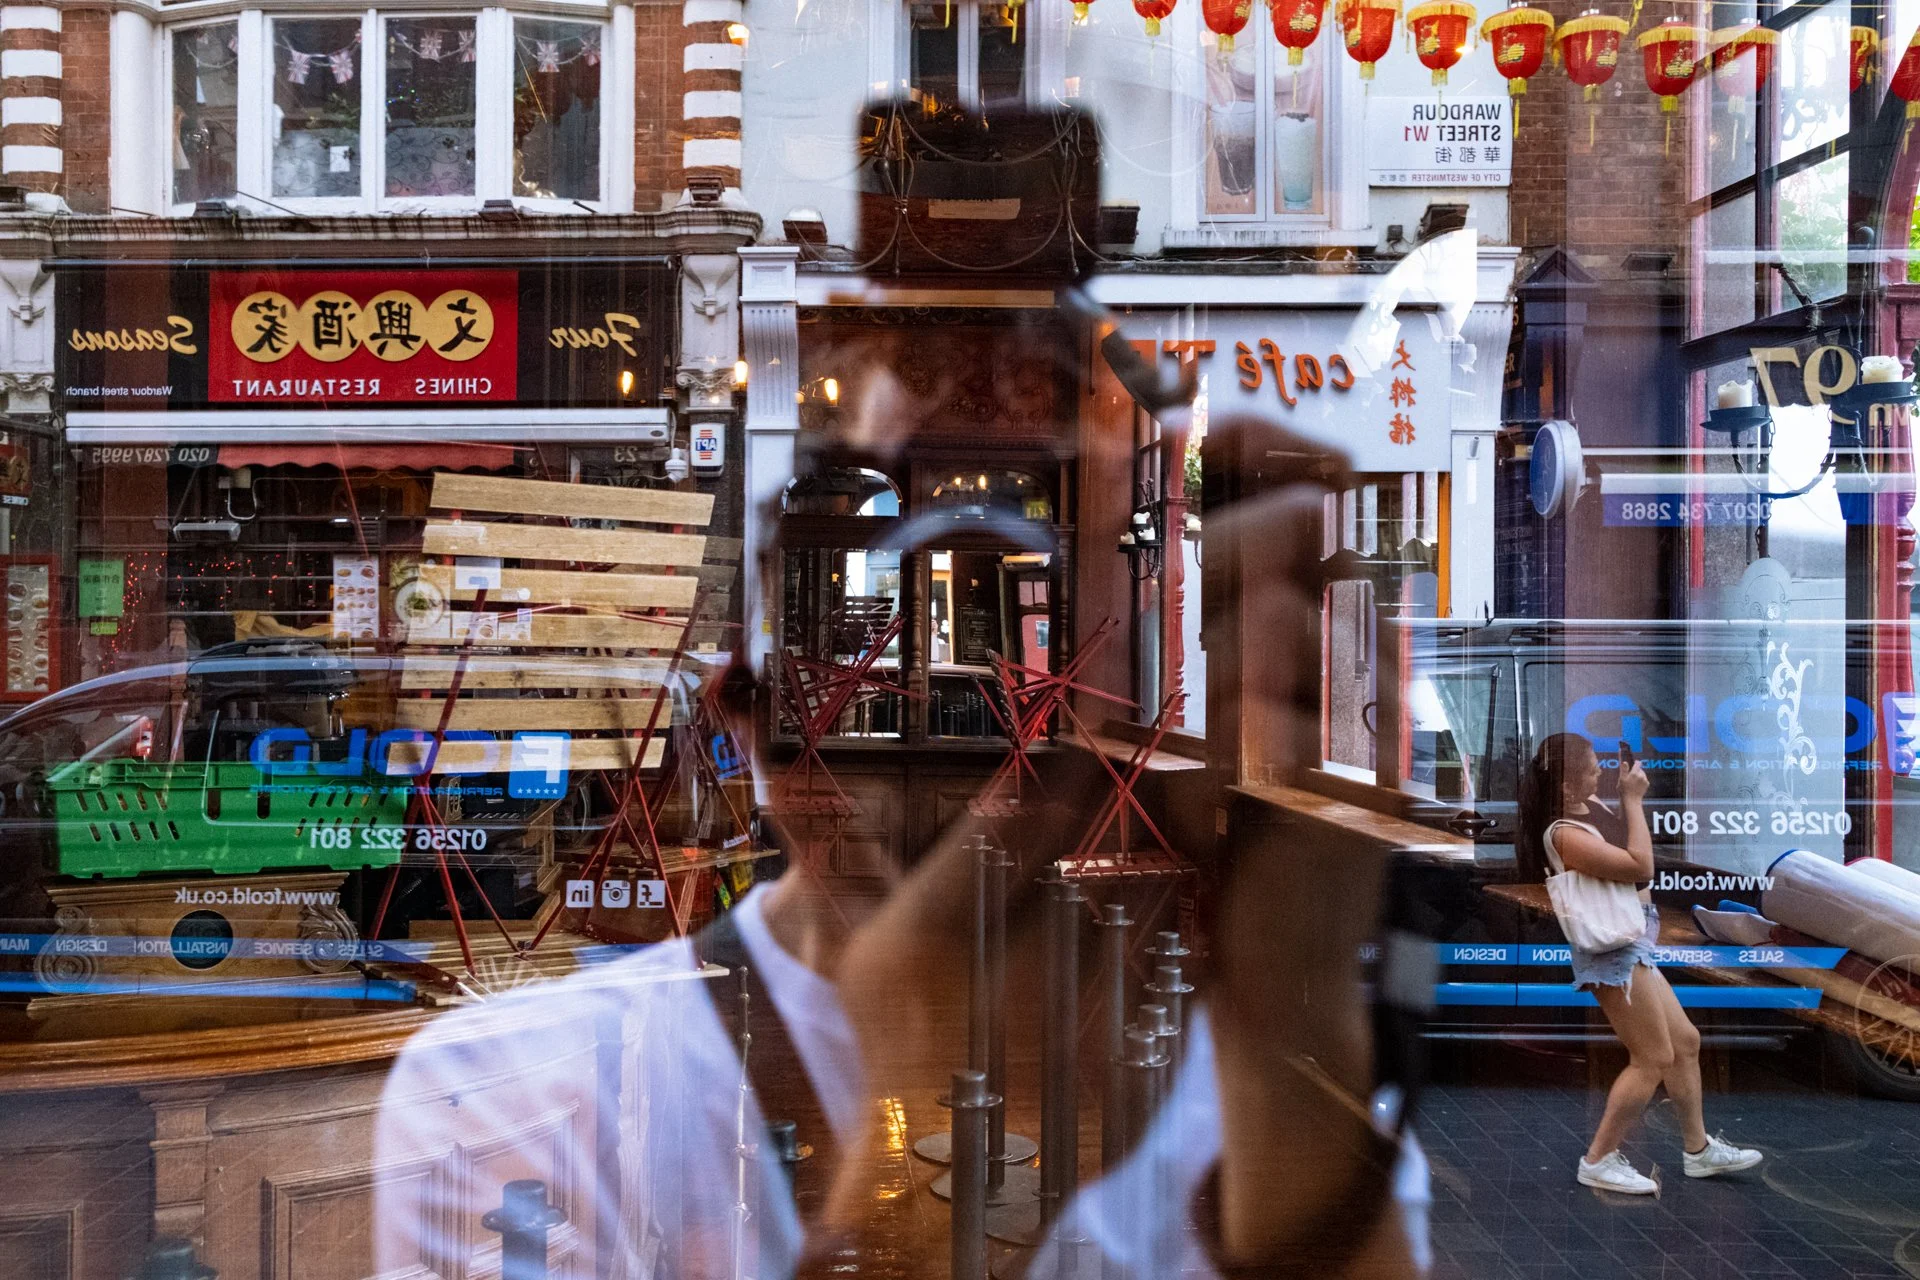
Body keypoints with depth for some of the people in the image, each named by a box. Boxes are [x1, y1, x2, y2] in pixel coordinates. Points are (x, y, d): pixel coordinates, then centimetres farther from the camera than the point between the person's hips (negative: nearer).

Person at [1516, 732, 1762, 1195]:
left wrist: (1628, 792, 3)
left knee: (1685, 1041, 18)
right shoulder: (1566, 835, -26)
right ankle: (1599, 1161, 6)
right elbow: (1641, 866, -27)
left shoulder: (1589, 806, 2)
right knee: (1654, 1058, -4)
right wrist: (1633, 798, -20)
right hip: (1612, 950, -10)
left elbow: (1630, 841, 20)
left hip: (1630, 945, 10)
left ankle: (1698, 1149, 32)